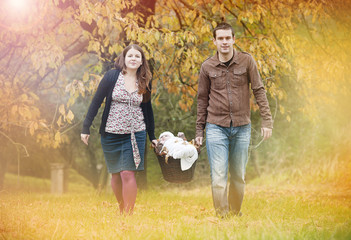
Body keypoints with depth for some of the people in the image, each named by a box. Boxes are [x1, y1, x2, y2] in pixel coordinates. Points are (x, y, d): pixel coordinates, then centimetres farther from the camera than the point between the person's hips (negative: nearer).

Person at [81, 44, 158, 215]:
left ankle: (128, 214, -3)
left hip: (135, 134, 0)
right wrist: (86, 128, -4)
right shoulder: (112, 76, -3)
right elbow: (96, 101, -1)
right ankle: (122, 209, 28)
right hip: (111, 134, 0)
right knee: (116, 174, 9)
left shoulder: (145, 82, 5)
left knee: (128, 174, -10)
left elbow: (147, 109, 15)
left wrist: (152, 136, 17)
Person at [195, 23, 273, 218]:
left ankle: (236, 215, 23)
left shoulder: (246, 61, 1)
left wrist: (267, 121, -5)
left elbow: (259, 91, 2)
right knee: (219, 177, -9)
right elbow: (202, 99, 10)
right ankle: (222, 217, -4)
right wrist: (199, 130, 10)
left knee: (239, 176, 9)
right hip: (216, 127, -1)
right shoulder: (207, 66, 3)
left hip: (242, 127, 1)